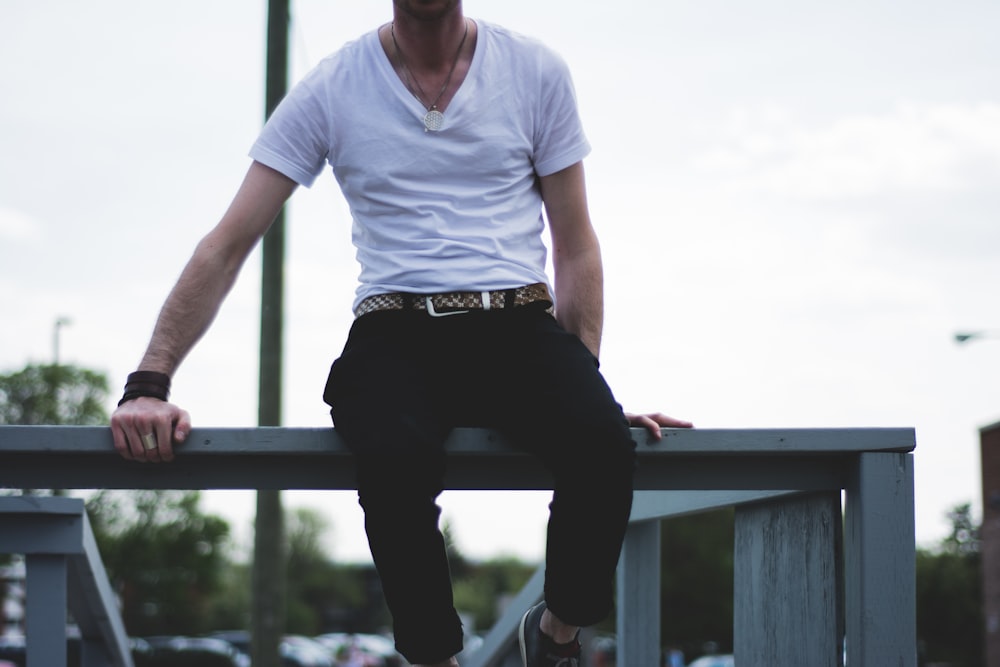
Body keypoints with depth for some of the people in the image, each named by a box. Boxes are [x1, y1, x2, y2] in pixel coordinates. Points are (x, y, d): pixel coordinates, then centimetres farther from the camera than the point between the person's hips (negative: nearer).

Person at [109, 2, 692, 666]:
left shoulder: (536, 73, 8)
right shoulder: (330, 90, 5)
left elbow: (576, 245, 12)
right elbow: (227, 247, 3)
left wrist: (585, 386, 1)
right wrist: (148, 385, -7)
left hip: (519, 324, 1)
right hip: (397, 334, -1)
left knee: (603, 447, -32)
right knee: (396, 456, -37)